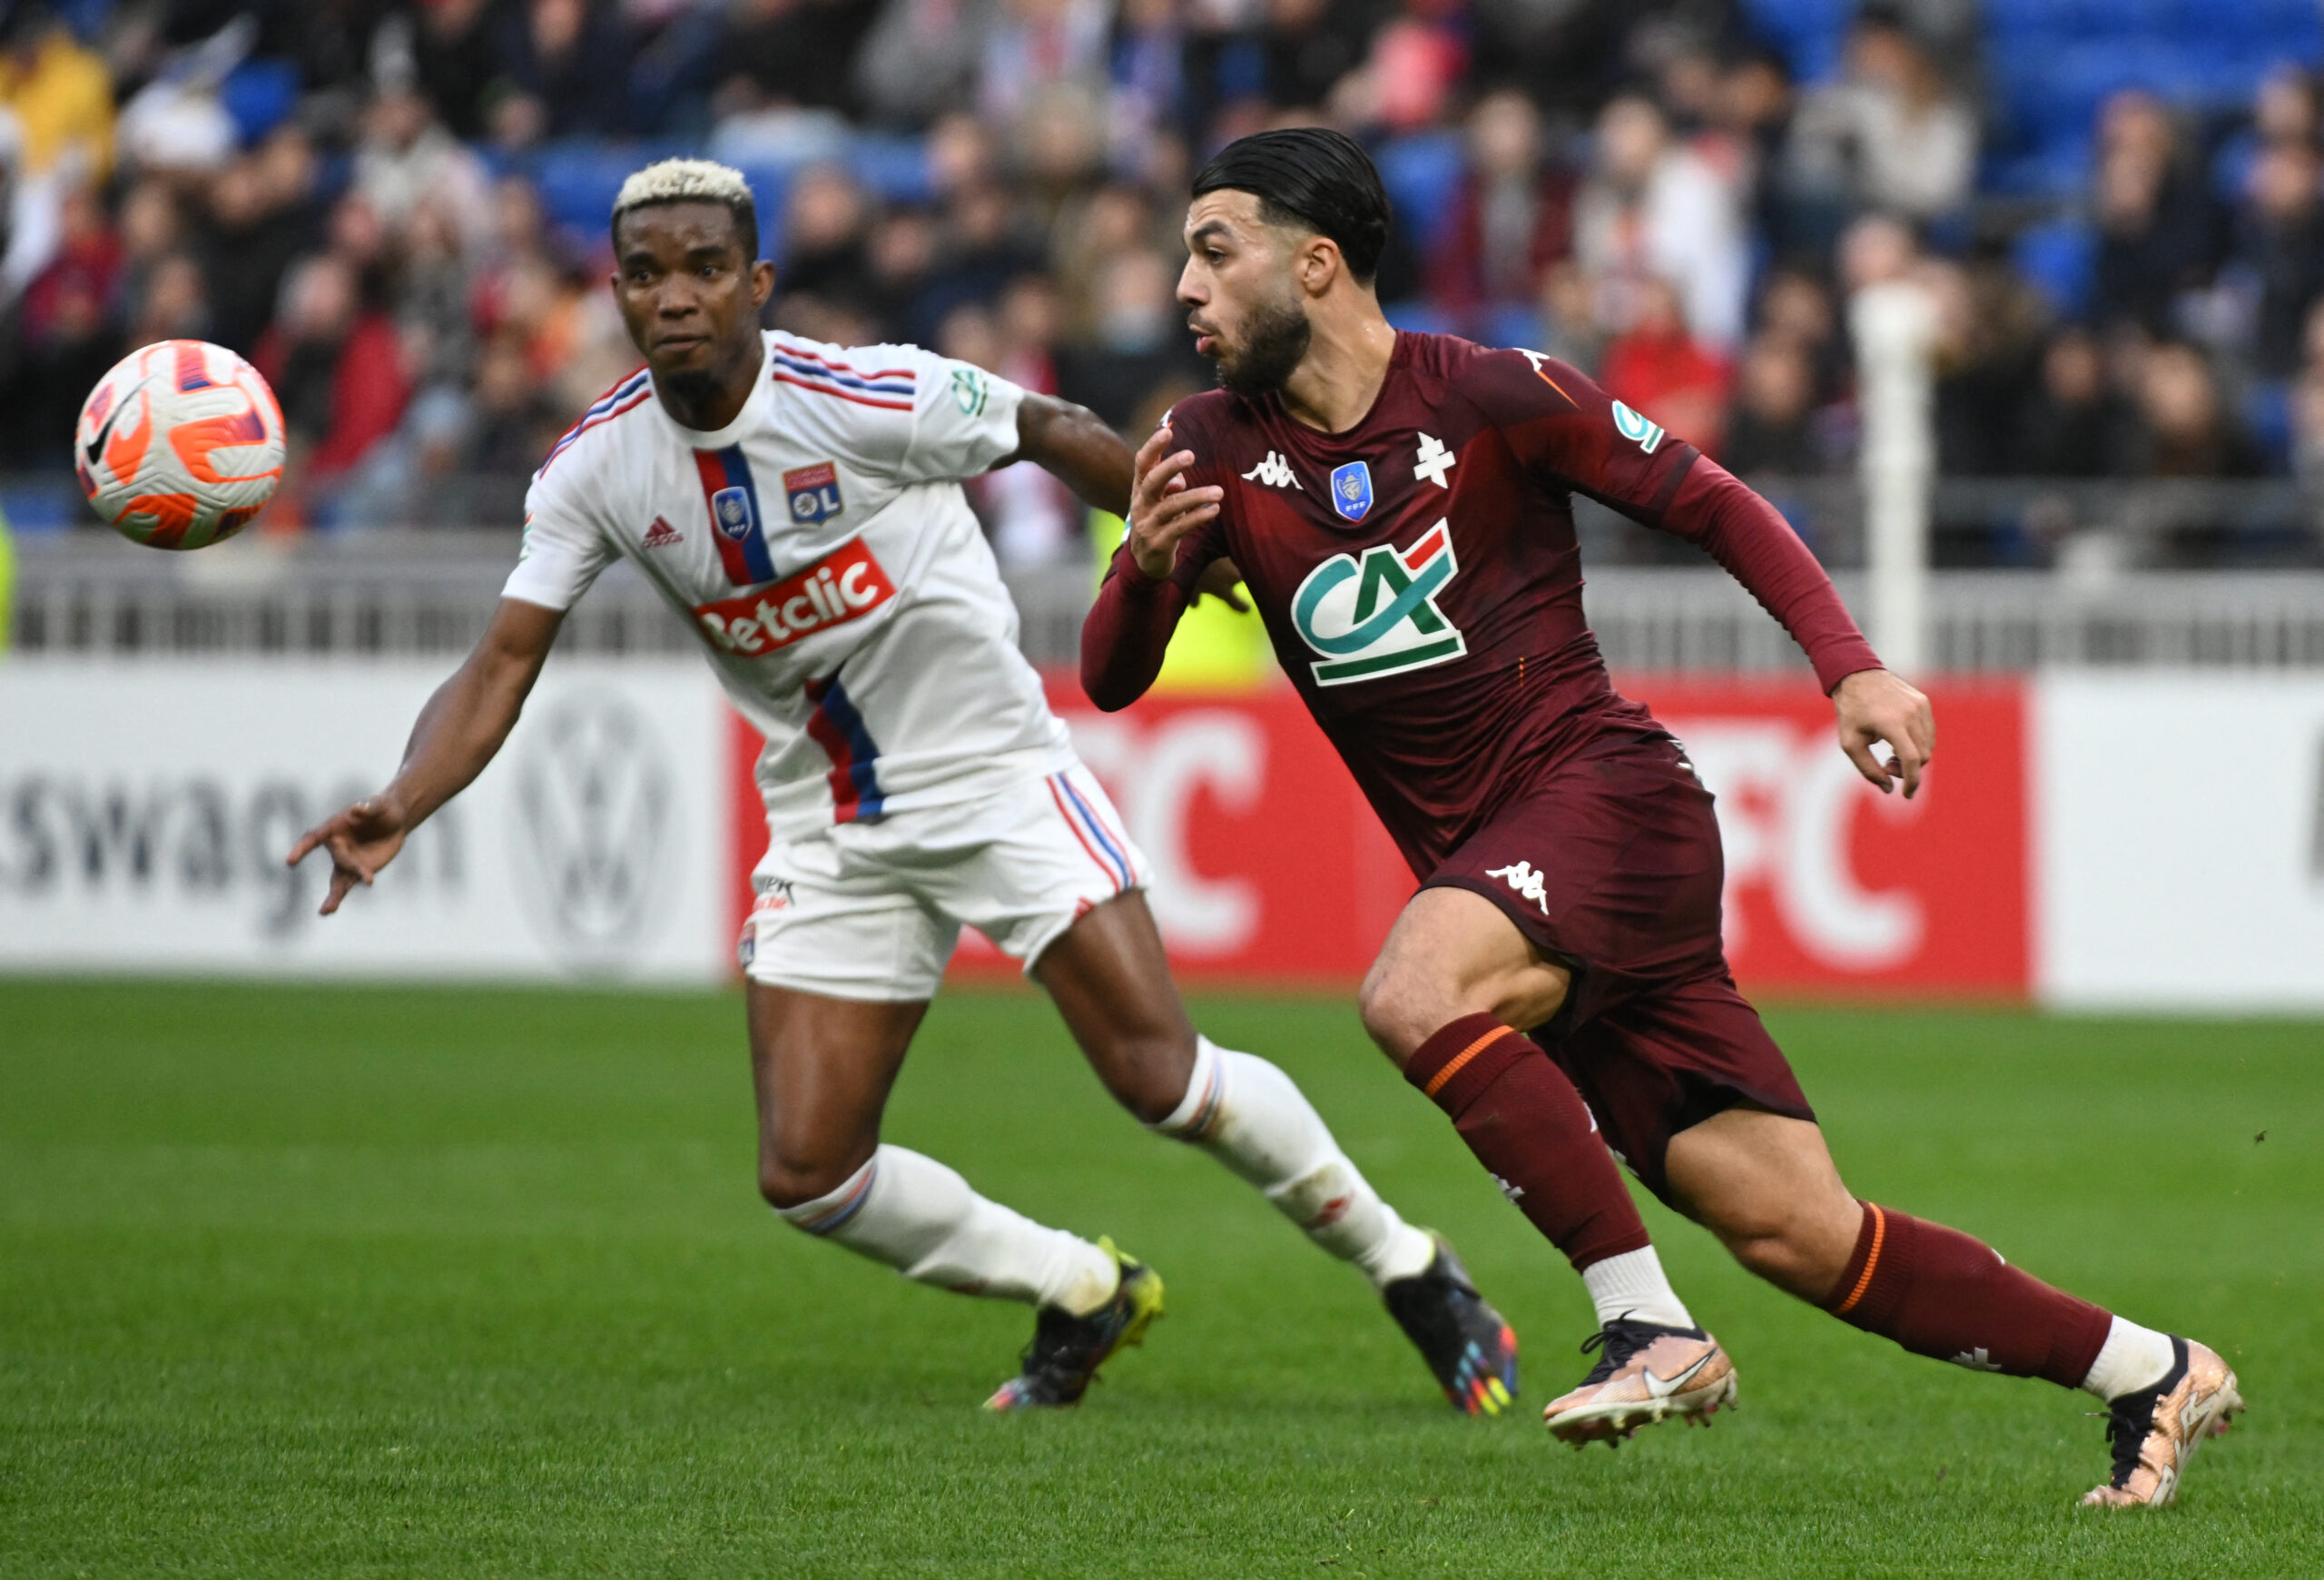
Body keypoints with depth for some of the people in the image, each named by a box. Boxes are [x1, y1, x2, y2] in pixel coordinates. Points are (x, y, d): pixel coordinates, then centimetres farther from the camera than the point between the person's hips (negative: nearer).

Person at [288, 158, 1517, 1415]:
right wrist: (398, 809, -22)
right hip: (829, 830, 4)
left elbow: (1053, 438, -5)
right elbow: (501, 665, -7)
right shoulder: (594, 469, -8)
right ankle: (1084, 1297, 20)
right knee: (806, 1175, -5)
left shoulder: (863, 396, -20)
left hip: (995, 777, -4)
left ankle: (1410, 1271, 9)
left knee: (1159, 1077, -15)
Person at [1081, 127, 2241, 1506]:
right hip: (1490, 866, 5)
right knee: (1787, 1227, -2)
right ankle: (2152, 1373, 9)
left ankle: (1648, 1324, -24)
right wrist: (1148, 562, -20)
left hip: (1607, 789, -5)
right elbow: (1111, 680, 2)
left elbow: (1714, 506, 1)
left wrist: (1852, 671, -10)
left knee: (1416, 993, -33)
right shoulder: (1217, 451, 5)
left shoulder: (1492, 398, -7)